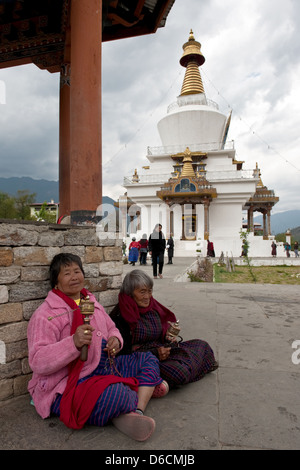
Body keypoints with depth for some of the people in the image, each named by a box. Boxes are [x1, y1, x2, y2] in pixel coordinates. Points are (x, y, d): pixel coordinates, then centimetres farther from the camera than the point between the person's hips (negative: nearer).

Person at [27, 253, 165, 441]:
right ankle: (145, 390, -3)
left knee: (149, 359, 2)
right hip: (68, 385, -9)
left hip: (105, 368, 9)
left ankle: (137, 412, -18)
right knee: (116, 393, -37)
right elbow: (38, 362, -20)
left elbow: (112, 329, 23)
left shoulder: (92, 303, 12)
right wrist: (74, 343, -36)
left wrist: (115, 339, -3)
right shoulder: (46, 315, -12)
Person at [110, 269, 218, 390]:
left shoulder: (152, 307, 6)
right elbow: (124, 351, -16)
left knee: (202, 345, 1)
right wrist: (155, 353, -23)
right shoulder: (119, 316, -17)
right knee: (177, 372, -32)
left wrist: (167, 336, -5)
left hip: (160, 350, 7)